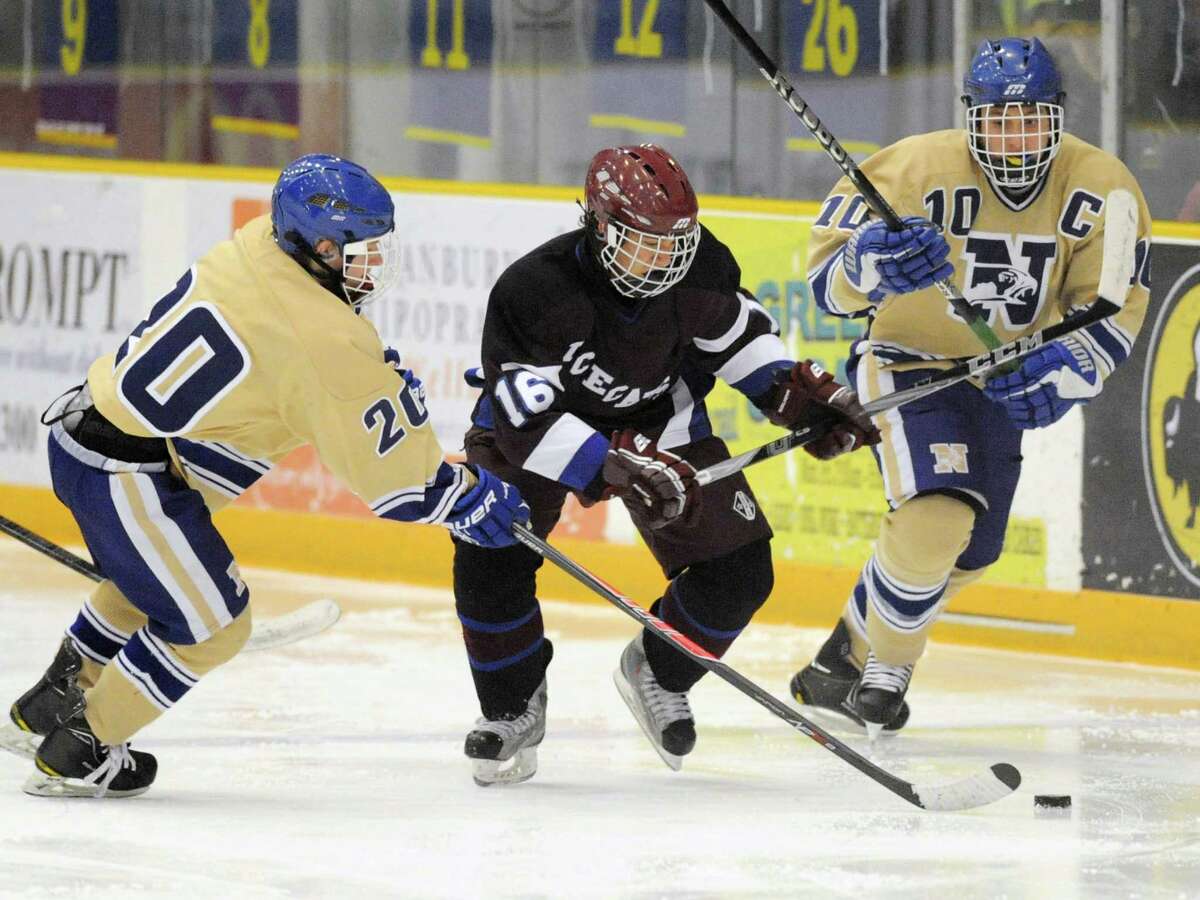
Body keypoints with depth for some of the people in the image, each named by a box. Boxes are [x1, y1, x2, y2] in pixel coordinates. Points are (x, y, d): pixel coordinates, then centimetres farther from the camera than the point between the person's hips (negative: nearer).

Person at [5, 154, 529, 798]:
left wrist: (384, 375, 10)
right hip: (127, 477, -9)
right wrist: (465, 501, -2)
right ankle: (77, 755, 14)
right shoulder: (323, 341, -23)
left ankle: (56, 698, 47)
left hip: (83, 428, 9)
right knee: (211, 624, 5)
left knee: (148, 577, 33)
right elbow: (381, 463, -15)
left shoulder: (257, 245, 1)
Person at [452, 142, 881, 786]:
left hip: (659, 421, 4)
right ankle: (513, 710, -1)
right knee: (489, 558, -24)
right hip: (537, 424, -3)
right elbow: (525, 420, -39)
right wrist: (612, 468, -49)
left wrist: (801, 394, -11)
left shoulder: (700, 267, -22)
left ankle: (657, 673, 23)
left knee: (739, 571, -5)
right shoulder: (532, 291, -36)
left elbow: (735, 331, 1)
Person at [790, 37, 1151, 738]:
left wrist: (1066, 367, -30)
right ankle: (882, 668, -3)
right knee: (935, 518, -26)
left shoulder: (1103, 192, -14)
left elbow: (1115, 307, -11)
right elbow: (828, 273, -21)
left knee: (967, 555, 16)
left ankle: (851, 655, 40)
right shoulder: (916, 170, -23)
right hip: (911, 363, -5)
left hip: (1004, 382, 5)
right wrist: (876, 264, -44)